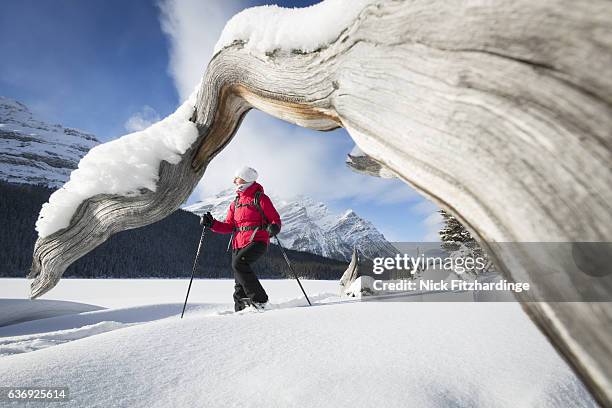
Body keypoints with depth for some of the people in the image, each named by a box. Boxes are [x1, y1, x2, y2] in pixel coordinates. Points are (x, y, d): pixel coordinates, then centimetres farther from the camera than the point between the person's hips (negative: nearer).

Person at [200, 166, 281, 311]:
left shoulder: (260, 198, 0)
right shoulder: (235, 203, 19)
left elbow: (275, 219, -1)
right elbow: (229, 227, 16)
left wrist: (274, 227, -23)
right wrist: (212, 223, 2)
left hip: (257, 241, -7)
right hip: (238, 243, 7)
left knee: (238, 263, -28)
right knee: (239, 282, 5)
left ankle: (259, 299, -18)